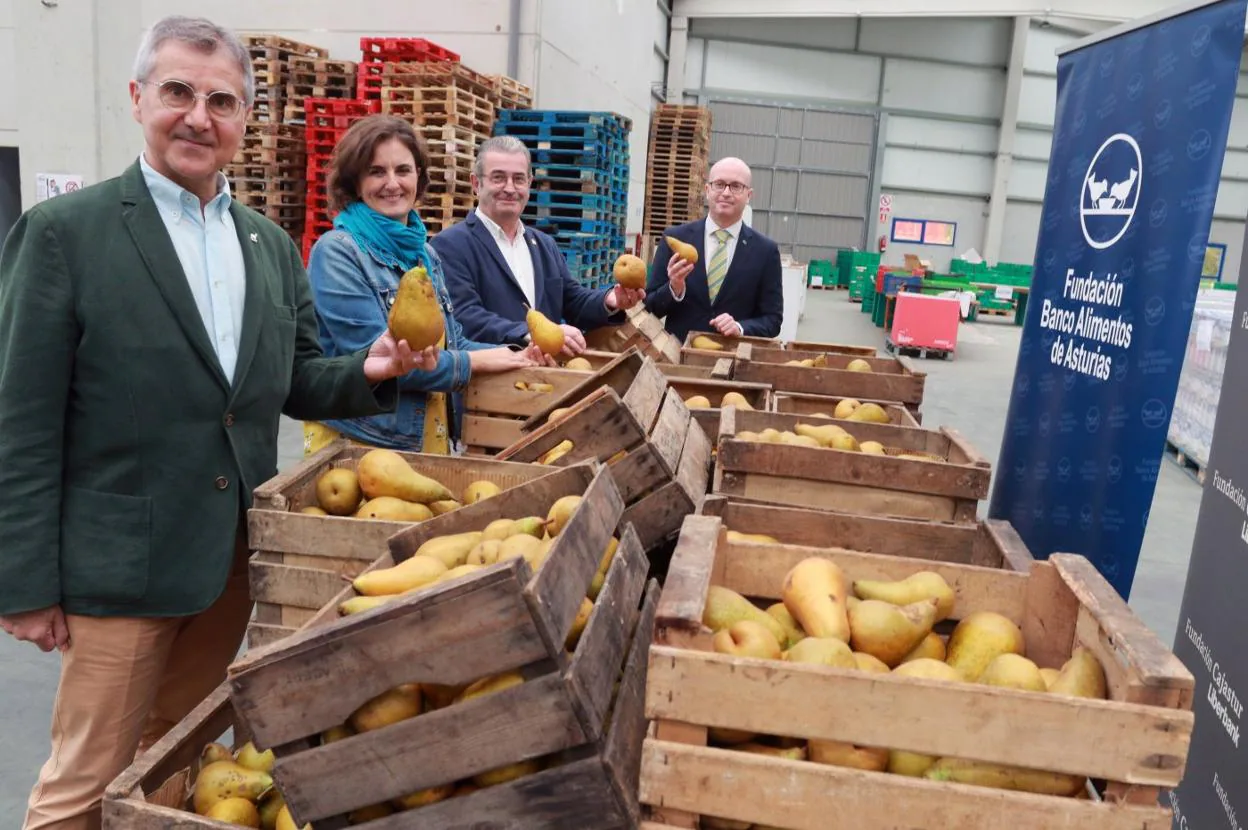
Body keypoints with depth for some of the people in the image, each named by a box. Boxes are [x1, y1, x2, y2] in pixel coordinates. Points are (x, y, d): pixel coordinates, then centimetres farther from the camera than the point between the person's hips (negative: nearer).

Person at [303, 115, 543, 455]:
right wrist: (474, 361, -13)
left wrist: (513, 355, -3)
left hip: (434, 438, 7)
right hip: (357, 441, -7)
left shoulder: (424, 254, 9)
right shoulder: (336, 252, -12)